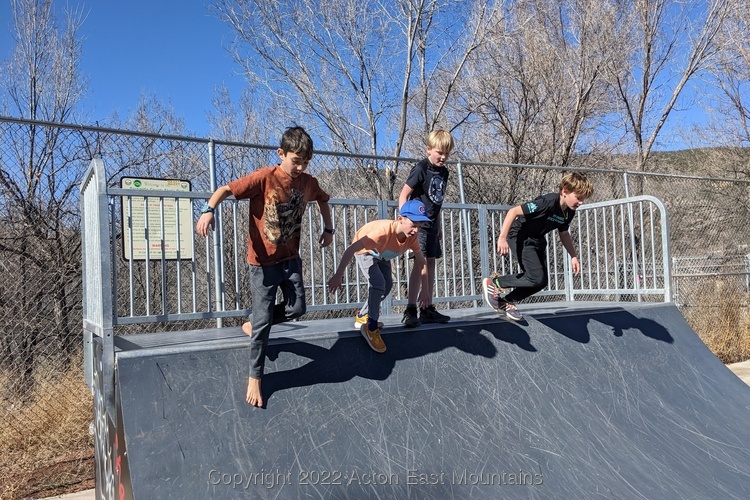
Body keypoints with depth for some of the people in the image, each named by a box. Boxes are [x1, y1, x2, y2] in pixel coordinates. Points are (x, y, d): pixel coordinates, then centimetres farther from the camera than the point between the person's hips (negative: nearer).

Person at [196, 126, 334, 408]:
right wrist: (209, 209, -39)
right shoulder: (264, 178, -18)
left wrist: (328, 229, 14)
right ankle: (255, 377, 15)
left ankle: (253, 325, 29)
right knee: (264, 320, -2)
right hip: (263, 261, -5)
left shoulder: (308, 183, -2)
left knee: (297, 308, 1)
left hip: (290, 258, 5)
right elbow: (227, 189, -21)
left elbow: (323, 200, 19)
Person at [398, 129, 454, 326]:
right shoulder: (421, 168, -11)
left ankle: (428, 309, 13)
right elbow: (403, 195, -11)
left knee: (430, 262, 8)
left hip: (431, 225, 8)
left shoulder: (443, 172, 11)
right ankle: (412, 308, -9)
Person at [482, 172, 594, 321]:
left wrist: (573, 256, 8)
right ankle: (493, 283, -3)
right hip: (520, 235, -9)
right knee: (536, 278, -18)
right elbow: (514, 211, -30)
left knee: (541, 282, 4)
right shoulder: (548, 202, -28)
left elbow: (563, 233, 16)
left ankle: (506, 302, 18)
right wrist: (502, 237, -34)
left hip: (537, 240, 9)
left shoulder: (569, 212, -2)